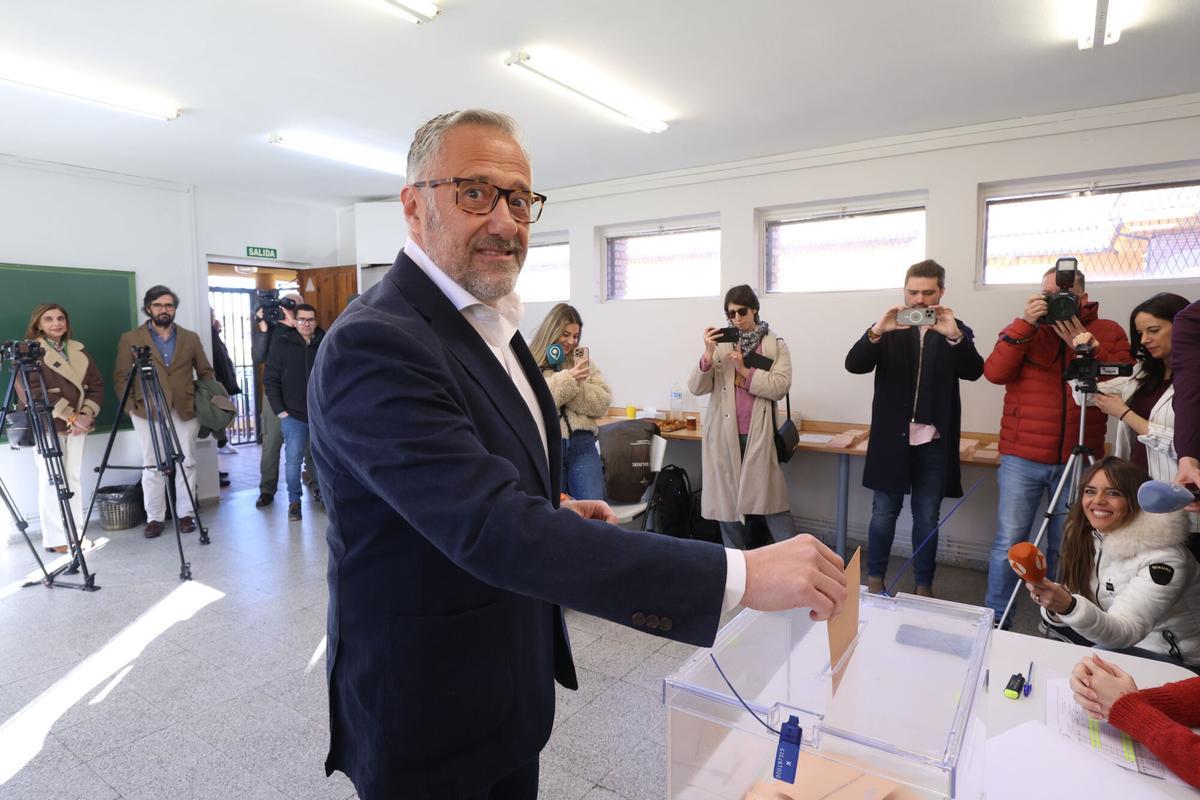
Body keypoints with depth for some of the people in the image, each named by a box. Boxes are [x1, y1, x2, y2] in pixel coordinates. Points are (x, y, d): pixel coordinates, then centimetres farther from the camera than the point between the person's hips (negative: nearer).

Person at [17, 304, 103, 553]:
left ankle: (75, 533, 11)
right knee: (52, 482, -4)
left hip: (77, 425, 4)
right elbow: (35, 392, -13)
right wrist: (72, 416, -18)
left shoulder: (79, 350, 13)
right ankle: (55, 539, 2)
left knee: (73, 479, 6)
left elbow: (96, 385, 9)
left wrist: (86, 415, -7)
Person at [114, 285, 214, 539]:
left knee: (186, 464, 2)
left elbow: (205, 372, 12)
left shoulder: (190, 338, 10)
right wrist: (131, 406, -7)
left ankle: (186, 514, 11)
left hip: (185, 410, 1)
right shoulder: (130, 339, 5)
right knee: (152, 466, 2)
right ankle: (154, 518, 9)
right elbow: (121, 376, 3)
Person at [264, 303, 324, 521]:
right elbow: (271, 379, 1)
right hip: (294, 415, -1)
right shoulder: (281, 344, 1)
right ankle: (294, 501, 12)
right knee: (293, 459, -2)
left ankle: (323, 493, 25)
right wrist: (280, 410, -4)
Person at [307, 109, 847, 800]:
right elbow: (495, 530, -37)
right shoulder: (373, 344, -27)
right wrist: (740, 575, -38)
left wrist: (554, 513, -3)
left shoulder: (489, 322, 4)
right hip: (430, 723, -8)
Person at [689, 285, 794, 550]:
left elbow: (781, 387, -7)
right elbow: (697, 388, -2)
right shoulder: (720, 344, 6)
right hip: (725, 435, 2)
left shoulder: (776, 345, 5)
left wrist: (745, 369, -11)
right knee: (727, 500, 8)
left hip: (760, 435, -1)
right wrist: (708, 354, -15)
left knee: (771, 498, -2)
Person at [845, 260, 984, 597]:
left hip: (934, 443, 1)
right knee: (884, 513, 8)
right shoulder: (889, 330, 3)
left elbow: (974, 371, -9)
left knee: (927, 518, 9)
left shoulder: (955, 330, 5)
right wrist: (876, 332, -27)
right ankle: (874, 579, 21)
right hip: (891, 440, 0)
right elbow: (854, 365, -10)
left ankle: (924, 587, 22)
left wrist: (954, 335, -26)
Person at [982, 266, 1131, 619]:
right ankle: (995, 619, 12)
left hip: (1079, 459, 1)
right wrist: (1025, 323, -15)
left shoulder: (1109, 332, 7)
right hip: (1022, 458, -1)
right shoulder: (1024, 328, 6)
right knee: (1009, 542, -2)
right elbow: (995, 372, -10)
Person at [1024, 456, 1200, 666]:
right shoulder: (1087, 536, -5)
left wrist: (1070, 607, -51)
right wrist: (1056, 605, -26)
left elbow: (1125, 631, -33)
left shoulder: (1163, 557, -24)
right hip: (1118, 641, 7)